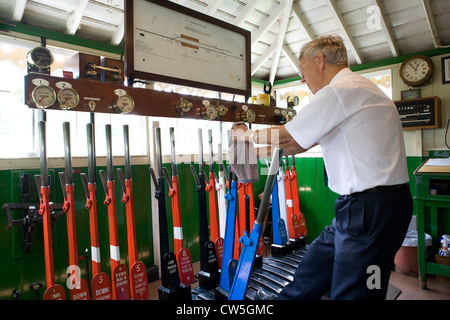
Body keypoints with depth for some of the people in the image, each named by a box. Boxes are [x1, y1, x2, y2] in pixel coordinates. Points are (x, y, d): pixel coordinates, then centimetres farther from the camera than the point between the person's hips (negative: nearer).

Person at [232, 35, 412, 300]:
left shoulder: (341, 90, -14)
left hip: (372, 209, -9)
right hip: (361, 207, 9)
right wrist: (256, 152, 25)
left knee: (351, 293, 3)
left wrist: (245, 134, 10)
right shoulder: (358, 89, 19)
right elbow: (304, 142, 21)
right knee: (311, 273, 17)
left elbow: (285, 137, -9)